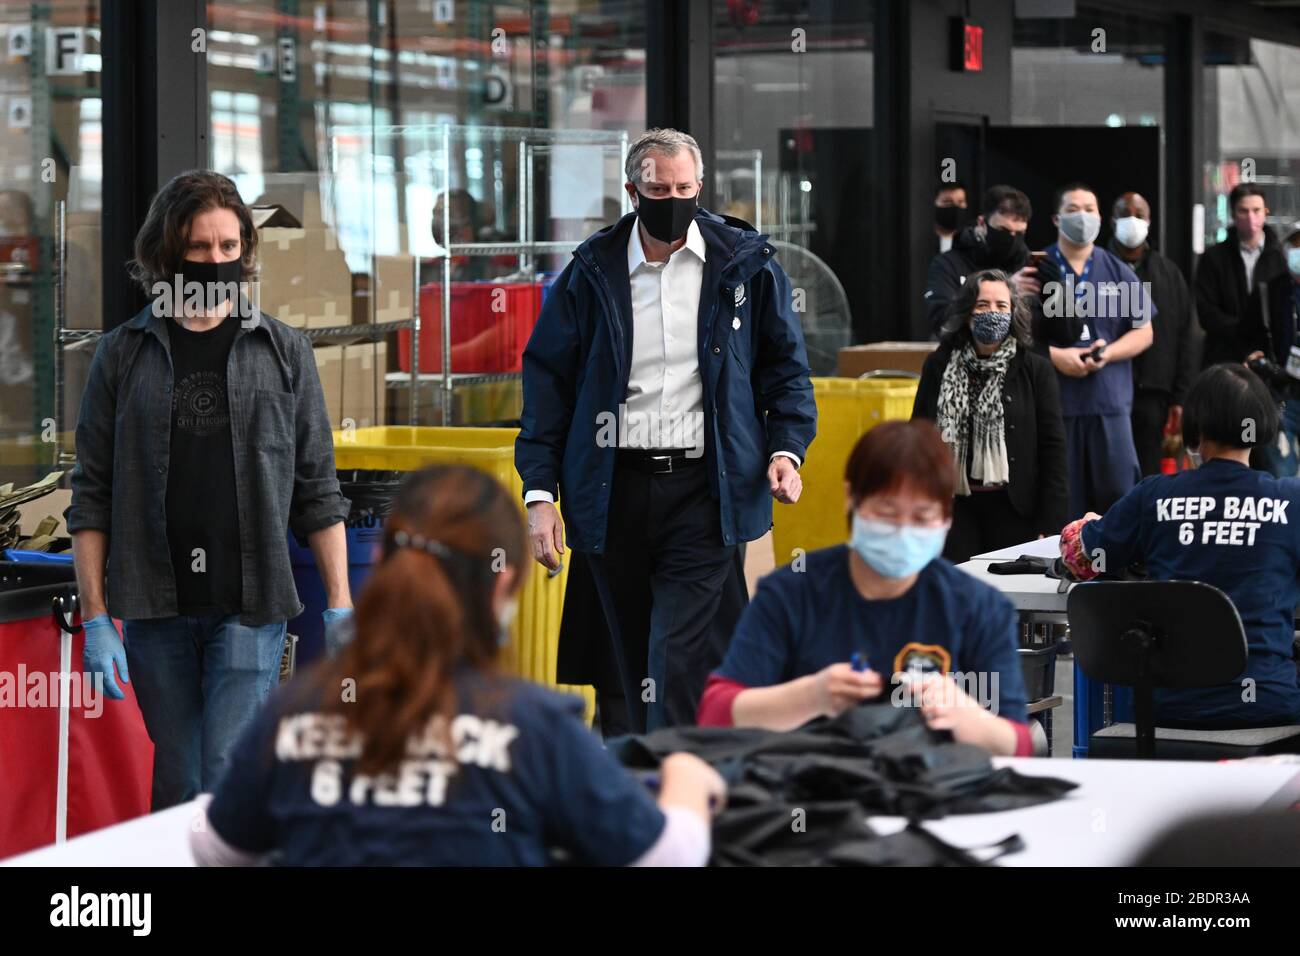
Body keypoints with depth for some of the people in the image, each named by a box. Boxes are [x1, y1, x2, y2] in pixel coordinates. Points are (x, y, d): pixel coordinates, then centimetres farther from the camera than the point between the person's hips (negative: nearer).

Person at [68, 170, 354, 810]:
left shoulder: (284, 353, 7)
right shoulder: (123, 355, 6)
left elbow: (317, 491, 8)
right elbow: (92, 497, 5)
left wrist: (340, 607, 2)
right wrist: (95, 619, -1)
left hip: (250, 608, -1)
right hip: (154, 609, 1)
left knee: (230, 785, -10)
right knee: (177, 787, 7)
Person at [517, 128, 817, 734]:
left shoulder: (744, 264, 3)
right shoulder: (592, 272, 4)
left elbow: (785, 364, 12)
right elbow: (547, 381, 6)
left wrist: (787, 449, -3)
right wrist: (540, 492, 0)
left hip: (702, 487, -2)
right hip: (615, 490, 2)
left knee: (677, 662, -13)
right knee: (635, 664, 10)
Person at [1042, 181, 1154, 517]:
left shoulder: (1118, 272, 9)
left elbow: (1143, 331, 11)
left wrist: (1109, 352, -7)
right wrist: (1055, 355, -12)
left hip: (1109, 400, 2)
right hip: (1053, 400, -2)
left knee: (1119, 491, -1)